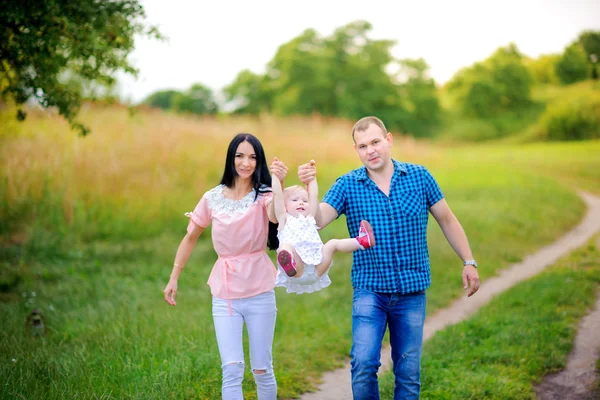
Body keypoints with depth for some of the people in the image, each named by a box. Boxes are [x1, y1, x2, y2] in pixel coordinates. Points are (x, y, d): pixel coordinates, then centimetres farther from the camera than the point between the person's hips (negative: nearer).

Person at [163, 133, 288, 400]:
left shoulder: (263, 195, -4)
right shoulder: (213, 198, 2)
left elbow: (275, 216, -28)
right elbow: (191, 237, 14)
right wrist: (173, 278, 13)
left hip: (260, 293, -1)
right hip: (224, 295, 1)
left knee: (262, 370, 7)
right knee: (232, 369, -9)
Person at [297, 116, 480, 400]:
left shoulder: (419, 177, 0)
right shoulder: (347, 185, -3)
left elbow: (447, 220, 8)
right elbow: (317, 220, -16)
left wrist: (469, 262, 6)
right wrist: (308, 187, -32)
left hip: (412, 292, 1)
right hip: (369, 290, -1)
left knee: (408, 371, 8)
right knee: (363, 363, -16)